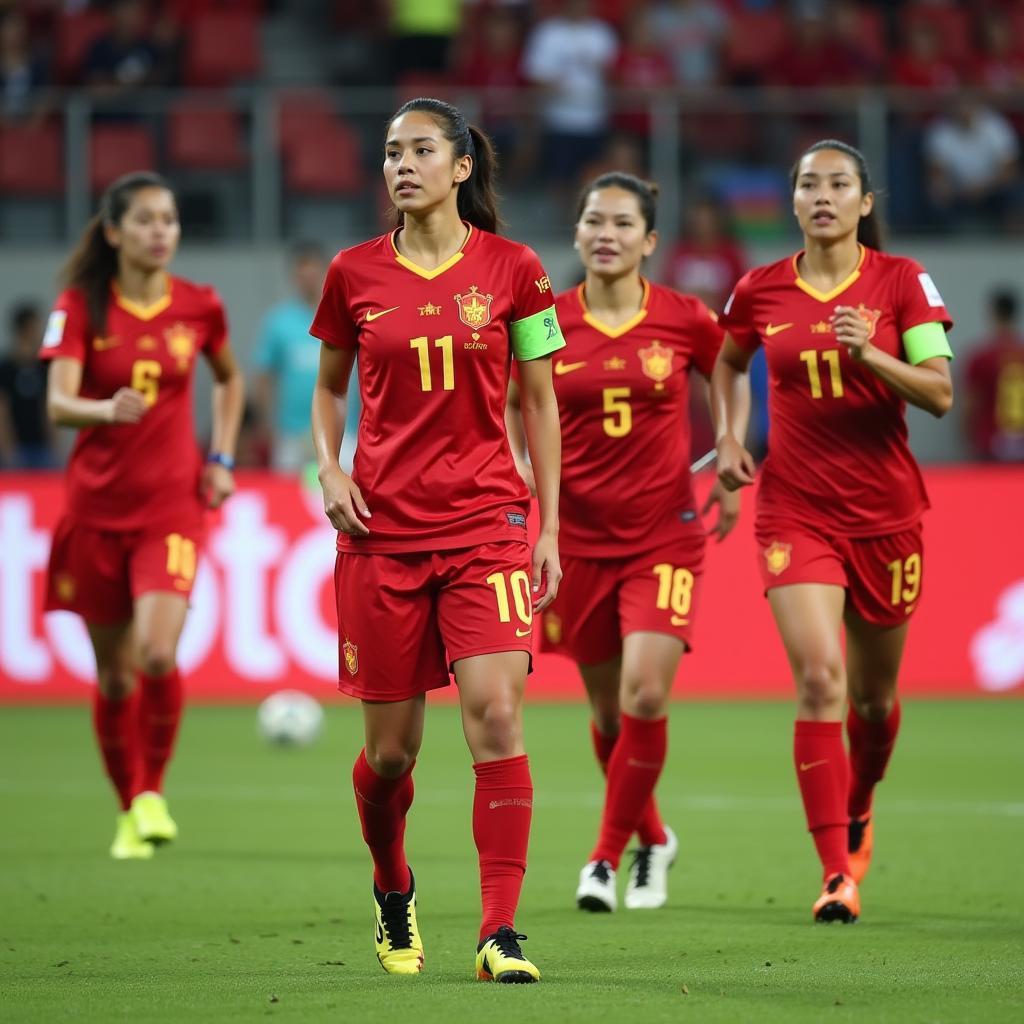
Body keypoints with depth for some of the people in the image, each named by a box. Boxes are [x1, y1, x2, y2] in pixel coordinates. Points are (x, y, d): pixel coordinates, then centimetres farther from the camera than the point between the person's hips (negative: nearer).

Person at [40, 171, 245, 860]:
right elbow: (58, 404, -17)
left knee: (158, 655, -20)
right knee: (114, 674, 6)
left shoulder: (199, 307, 1)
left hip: (172, 506, 0)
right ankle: (129, 810, 25)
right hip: (96, 508, 0)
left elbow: (230, 379, 21)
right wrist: (107, 409, -38)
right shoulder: (81, 307, -5)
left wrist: (221, 458, 10)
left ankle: (154, 791, 1)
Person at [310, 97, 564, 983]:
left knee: (496, 711, -17)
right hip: (382, 527, 1)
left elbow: (540, 403, 7)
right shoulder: (355, 274, 4)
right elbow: (329, 387, 18)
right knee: (392, 747, 5)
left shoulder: (510, 269, 1)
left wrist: (549, 528, 3)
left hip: (487, 521, -1)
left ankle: (501, 932, -14)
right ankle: (392, 890, 34)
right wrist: (328, 468, 0)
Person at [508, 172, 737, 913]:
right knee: (609, 710, 9)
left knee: (646, 693, -17)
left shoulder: (686, 321, -5)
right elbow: (513, 412, 11)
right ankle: (653, 841, 34)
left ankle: (609, 854, -1)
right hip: (581, 537, 2)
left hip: (665, 534, -2)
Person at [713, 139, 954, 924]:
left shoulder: (902, 282, -4)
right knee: (818, 677, -17)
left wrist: (869, 354, -24)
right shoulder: (761, 292, 1)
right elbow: (728, 362, 22)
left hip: (884, 508, 1)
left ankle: (858, 810, 45)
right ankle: (838, 873, -17)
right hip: (796, 510, -1)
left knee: (873, 693, 13)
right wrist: (729, 436, 7)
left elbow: (940, 394, -9)